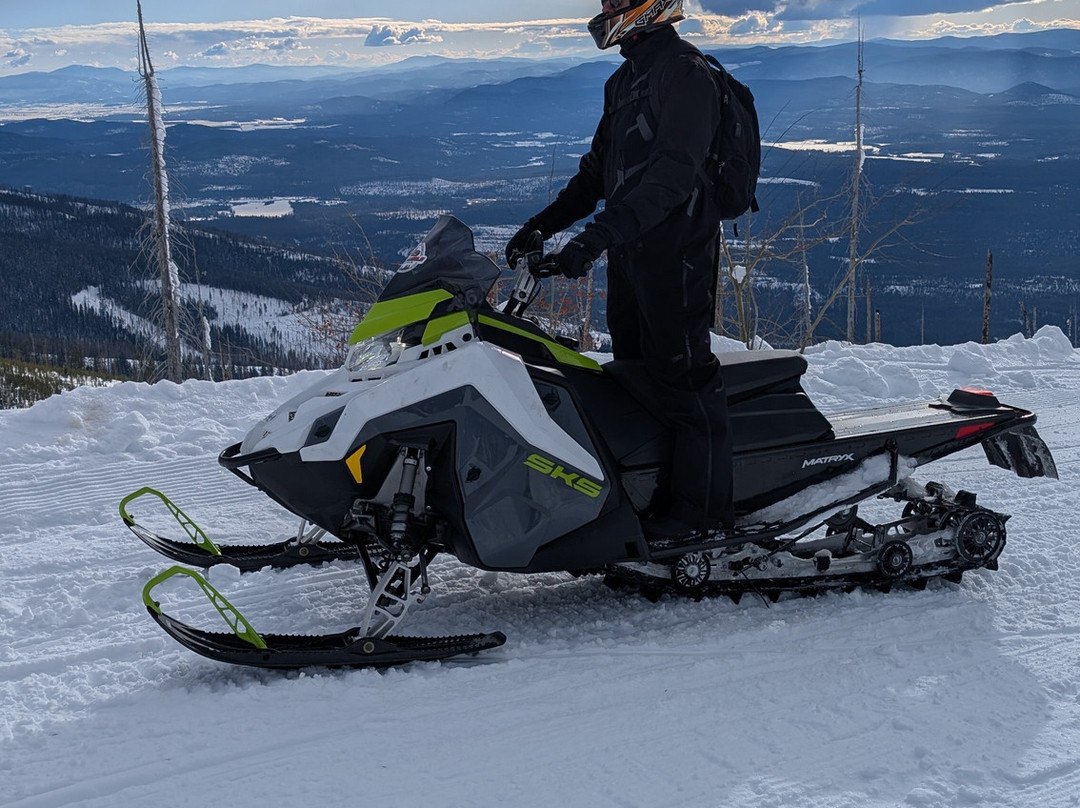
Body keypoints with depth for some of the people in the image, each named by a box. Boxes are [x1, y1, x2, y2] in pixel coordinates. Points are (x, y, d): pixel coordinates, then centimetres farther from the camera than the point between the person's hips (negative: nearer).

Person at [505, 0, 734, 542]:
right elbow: (599, 168, 23)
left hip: (676, 247, -10)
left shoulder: (684, 71, -12)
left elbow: (673, 172, -24)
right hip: (629, 249, 10)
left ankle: (703, 509, -2)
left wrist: (599, 234, -31)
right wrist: (544, 224, 12)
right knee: (633, 370, 13)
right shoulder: (624, 80, 18)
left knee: (683, 373, -7)